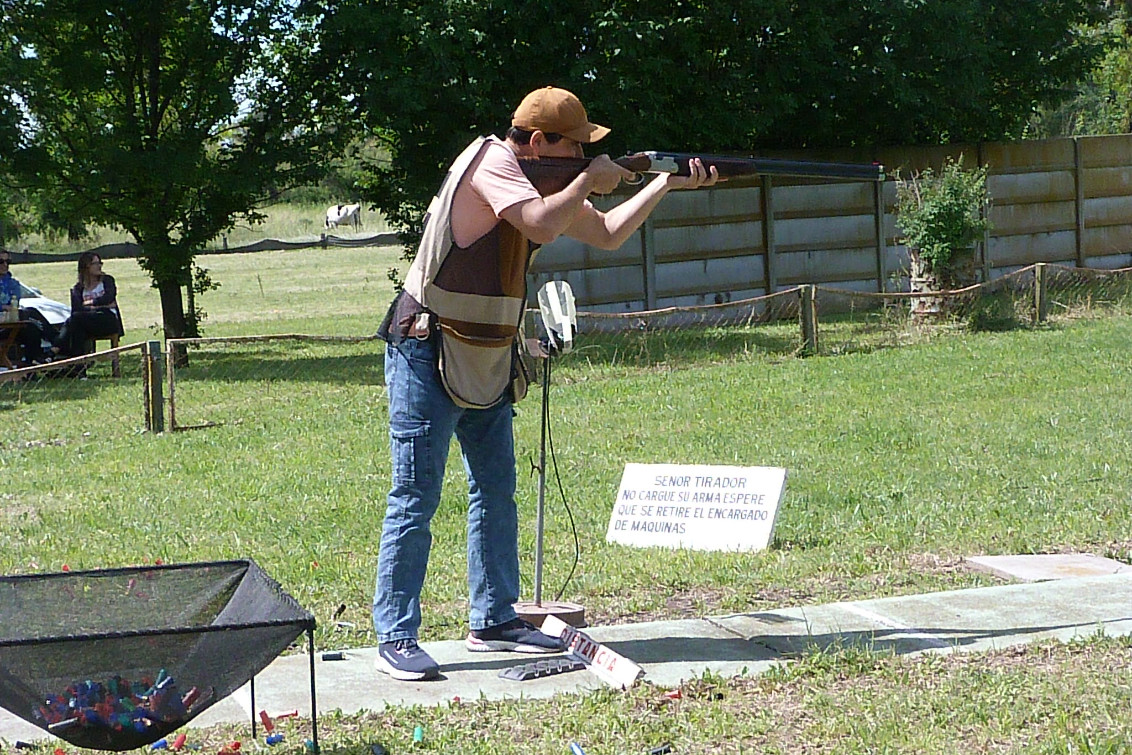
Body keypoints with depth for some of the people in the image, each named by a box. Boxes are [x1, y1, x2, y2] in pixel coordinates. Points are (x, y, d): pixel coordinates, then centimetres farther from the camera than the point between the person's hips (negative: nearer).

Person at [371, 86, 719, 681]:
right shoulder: (490, 162, -17)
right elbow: (541, 225, -33)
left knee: (496, 491, 12)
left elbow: (606, 234, 19)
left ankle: (493, 621, 21)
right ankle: (394, 639, -4)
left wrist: (666, 183, 11)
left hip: (487, 361, 10)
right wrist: (589, 180, -16)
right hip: (429, 356, -9)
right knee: (415, 498, -7)